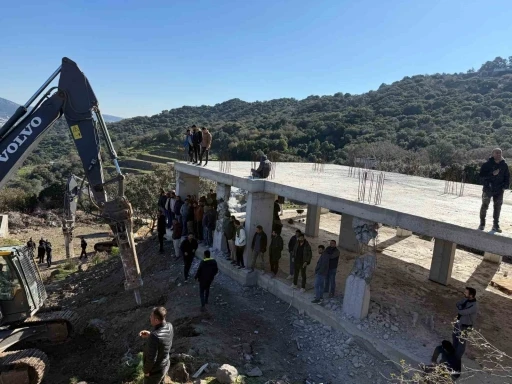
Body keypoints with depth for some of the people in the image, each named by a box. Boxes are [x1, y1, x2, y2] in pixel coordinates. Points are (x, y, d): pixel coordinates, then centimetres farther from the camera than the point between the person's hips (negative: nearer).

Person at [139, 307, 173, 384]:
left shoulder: (154, 336, -37)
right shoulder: (169, 326, -14)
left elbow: (151, 358, -29)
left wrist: (146, 370, -10)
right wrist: (150, 335, -4)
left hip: (154, 371, -7)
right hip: (165, 365, 7)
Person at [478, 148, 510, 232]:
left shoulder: (504, 165, 2)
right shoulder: (487, 164, -7)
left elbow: (507, 177, 10)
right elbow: (482, 175, -12)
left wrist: (506, 186, -1)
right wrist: (492, 174, -23)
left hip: (499, 190, 3)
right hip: (488, 189, -3)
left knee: (497, 207, 8)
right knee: (484, 206, 2)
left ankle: (496, 225, 18)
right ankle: (482, 224, 14)